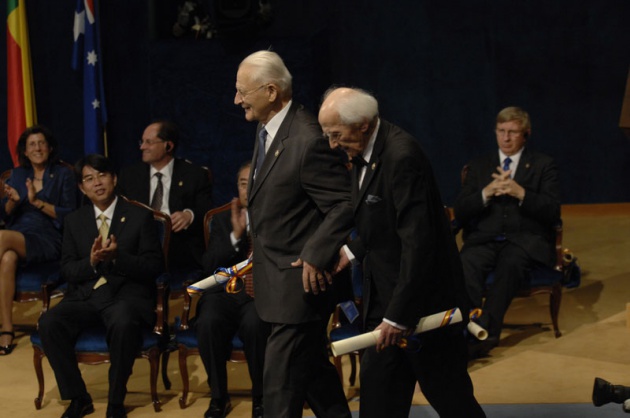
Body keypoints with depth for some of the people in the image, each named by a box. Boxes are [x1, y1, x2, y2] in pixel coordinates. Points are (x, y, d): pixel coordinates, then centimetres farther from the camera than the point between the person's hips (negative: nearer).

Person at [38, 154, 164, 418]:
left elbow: (154, 266, -1)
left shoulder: (140, 216, 5)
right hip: (86, 294, 4)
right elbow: (67, 271, 10)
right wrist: (91, 262, -12)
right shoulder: (74, 221, 15)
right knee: (48, 324, -26)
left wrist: (118, 257, -17)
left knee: (123, 324, -38)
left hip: (127, 292, -3)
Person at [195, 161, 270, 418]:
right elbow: (209, 266, 4)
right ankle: (218, 397, -12)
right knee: (208, 322, -32)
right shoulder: (222, 219, 16)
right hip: (225, 292, 2)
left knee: (254, 324, -36)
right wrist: (235, 235, -8)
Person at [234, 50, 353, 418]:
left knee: (280, 387, -5)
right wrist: (261, 254, 14)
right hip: (278, 279, 10)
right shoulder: (268, 130, 8)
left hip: (301, 281, -10)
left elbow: (345, 205, -23)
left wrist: (315, 257, -23)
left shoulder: (308, 140, -23)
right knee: (313, 370, 20)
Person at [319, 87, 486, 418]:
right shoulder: (364, 154, 6)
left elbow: (418, 241, -26)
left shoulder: (401, 155, -23)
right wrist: (353, 251, 3)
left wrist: (399, 315, -23)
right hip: (384, 296, 9)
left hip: (423, 298, -9)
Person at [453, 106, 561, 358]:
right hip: (484, 240, 2)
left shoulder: (543, 165, 12)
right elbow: (460, 213, 9)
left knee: (510, 264, -37)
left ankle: (484, 332, -37)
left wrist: (520, 193, -15)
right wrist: (486, 192, -9)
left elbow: (552, 212, 1)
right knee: (467, 264, -33)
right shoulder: (479, 166, 19)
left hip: (525, 240, -2)